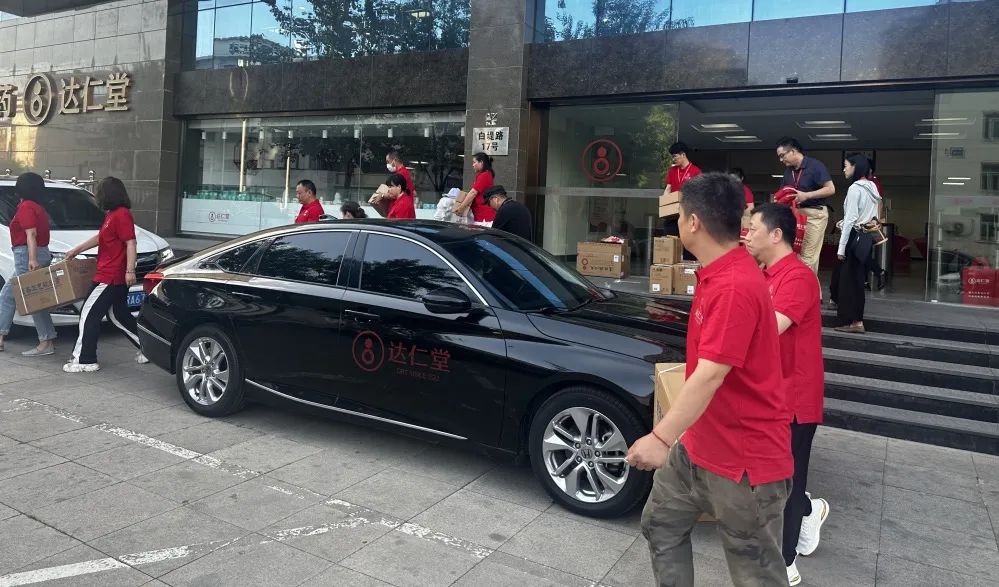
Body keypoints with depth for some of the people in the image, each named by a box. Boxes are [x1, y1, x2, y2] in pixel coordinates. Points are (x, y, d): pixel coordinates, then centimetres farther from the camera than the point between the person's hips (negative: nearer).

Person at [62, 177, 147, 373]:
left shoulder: (121, 215, -15)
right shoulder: (112, 215, 16)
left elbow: (131, 243, -21)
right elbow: (100, 237, 28)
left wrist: (130, 270, -25)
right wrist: (76, 250, 34)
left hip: (110, 277, -10)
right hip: (116, 277, 10)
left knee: (89, 315, -4)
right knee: (118, 315, 16)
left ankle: (84, 360, 2)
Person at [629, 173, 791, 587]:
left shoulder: (735, 286, -27)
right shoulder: (717, 272, 7)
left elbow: (710, 375, -32)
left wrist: (661, 437, -33)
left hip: (745, 457, -10)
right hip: (699, 443, 10)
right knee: (660, 525, 20)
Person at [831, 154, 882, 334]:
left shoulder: (855, 188, -13)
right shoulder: (872, 187, 12)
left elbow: (850, 219, -17)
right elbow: (874, 216, 13)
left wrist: (841, 247, -15)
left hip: (855, 237, -9)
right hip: (867, 237, 9)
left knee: (849, 278, -2)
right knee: (857, 278, 15)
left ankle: (855, 321, 1)